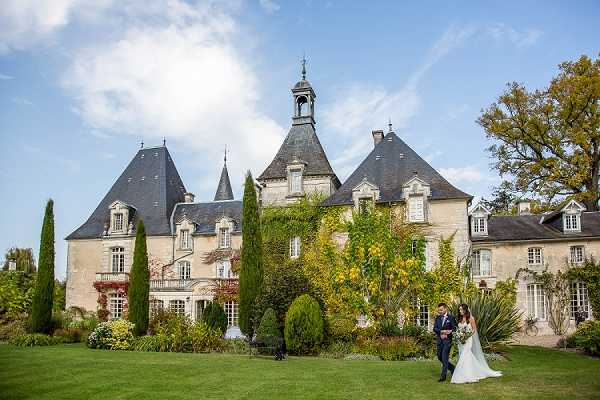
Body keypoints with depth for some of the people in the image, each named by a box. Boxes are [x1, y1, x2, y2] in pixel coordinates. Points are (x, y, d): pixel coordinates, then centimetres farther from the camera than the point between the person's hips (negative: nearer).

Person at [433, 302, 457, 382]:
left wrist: (447, 334, -17)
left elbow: (455, 328, -6)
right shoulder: (438, 318, 9)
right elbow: (434, 328, 2)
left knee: (444, 357, -8)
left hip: (447, 340, -6)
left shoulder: (451, 317, -5)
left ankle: (443, 375, 0)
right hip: (440, 340, 6)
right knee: (440, 357, 10)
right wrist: (442, 331, -15)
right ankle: (452, 368, 30)